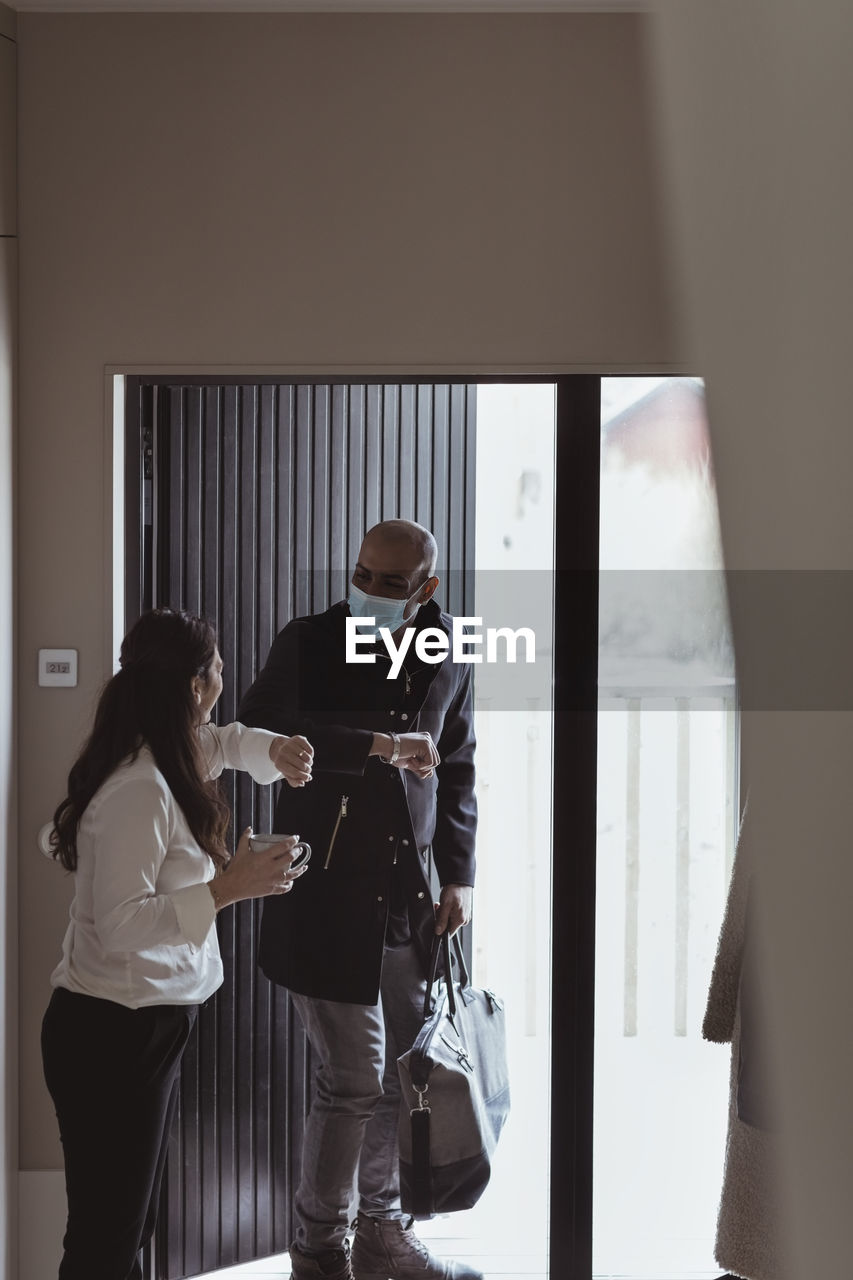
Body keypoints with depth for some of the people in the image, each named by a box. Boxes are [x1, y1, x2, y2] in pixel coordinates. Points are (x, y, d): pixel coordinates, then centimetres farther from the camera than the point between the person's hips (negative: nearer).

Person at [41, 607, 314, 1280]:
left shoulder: (172, 758, 7)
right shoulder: (138, 791, -22)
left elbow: (225, 743, 29)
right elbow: (120, 925, -26)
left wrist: (276, 751, 8)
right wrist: (227, 887, -26)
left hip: (149, 1027, 10)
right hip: (112, 1037, -10)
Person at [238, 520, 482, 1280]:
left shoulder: (448, 658, 6)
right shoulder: (310, 643, -8)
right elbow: (263, 729, -25)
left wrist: (459, 875, 10)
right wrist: (380, 746, -27)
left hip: (408, 898, 5)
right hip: (327, 897, -5)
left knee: (398, 1074, 13)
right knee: (354, 1079, -4)